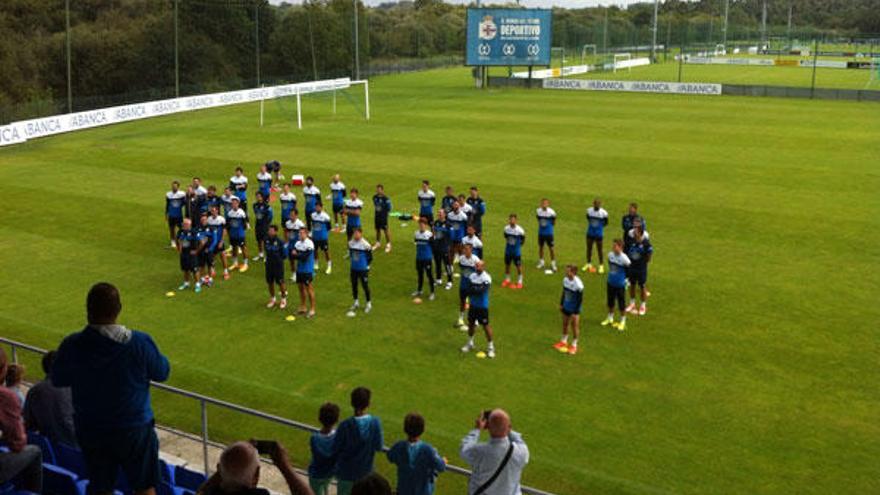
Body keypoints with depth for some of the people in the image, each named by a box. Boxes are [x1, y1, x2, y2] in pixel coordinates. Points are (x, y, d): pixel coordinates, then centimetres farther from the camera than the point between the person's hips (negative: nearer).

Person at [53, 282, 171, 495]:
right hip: (134, 428, -2)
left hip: (90, 430, 2)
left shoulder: (72, 345, -17)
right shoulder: (141, 342, -21)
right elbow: (162, 373, -5)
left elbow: (58, 380, 0)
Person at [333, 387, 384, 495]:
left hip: (346, 471, -2)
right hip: (365, 471, 2)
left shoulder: (345, 425, -24)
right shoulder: (375, 422, -19)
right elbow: (379, 447, -10)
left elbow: (335, 449, -13)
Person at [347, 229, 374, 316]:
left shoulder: (365, 244, -17)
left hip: (363, 269, -5)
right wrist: (354, 262, 9)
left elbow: (370, 257, -9)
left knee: (365, 286, 4)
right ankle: (356, 302, 33)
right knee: (354, 285, 14)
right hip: (354, 269, 5)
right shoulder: (351, 243, -1)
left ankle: (369, 304, 19)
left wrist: (366, 265, -7)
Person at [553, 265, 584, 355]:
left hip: (574, 309, -6)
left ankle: (574, 345, 23)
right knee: (565, 324, 19)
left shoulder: (578, 284, -27)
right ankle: (563, 341, 38)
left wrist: (575, 312, -18)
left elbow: (580, 299, -19)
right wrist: (561, 304, 13)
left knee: (574, 326, 7)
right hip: (566, 307, 6)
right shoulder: (565, 280, -8)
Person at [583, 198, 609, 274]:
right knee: (589, 248, 13)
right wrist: (591, 224, 2)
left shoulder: (603, 213, -15)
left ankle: (601, 265, 18)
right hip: (590, 233, 3)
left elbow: (605, 222, -1)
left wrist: (600, 226, -7)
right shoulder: (589, 210, -7)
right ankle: (588, 264, 29)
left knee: (599, 250, 5)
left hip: (598, 234, -3)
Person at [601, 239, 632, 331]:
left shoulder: (624, 258, -21)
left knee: (621, 304, 5)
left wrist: (626, 279, -5)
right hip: (611, 283, 5)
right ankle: (610, 319, 36)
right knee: (610, 302, 18)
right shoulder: (610, 255, -4)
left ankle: (623, 322, 21)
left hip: (620, 284, -5)